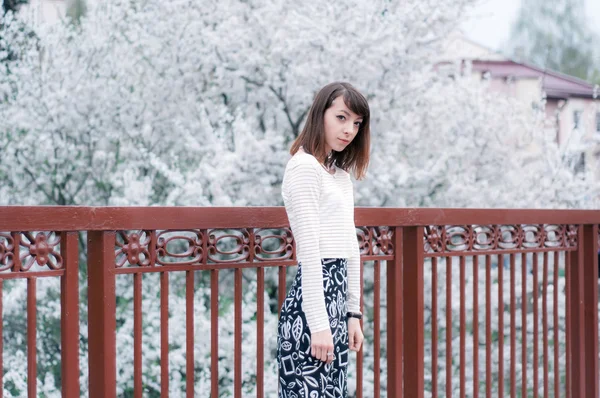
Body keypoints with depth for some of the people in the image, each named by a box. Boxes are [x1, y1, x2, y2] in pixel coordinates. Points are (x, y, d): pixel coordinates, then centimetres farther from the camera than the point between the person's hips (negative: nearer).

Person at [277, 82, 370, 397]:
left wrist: (352, 313, 17)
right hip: (313, 302, -9)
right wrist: (317, 324, -19)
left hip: (337, 297, 9)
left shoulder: (342, 175, 18)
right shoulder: (304, 167, -9)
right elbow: (309, 251, -15)